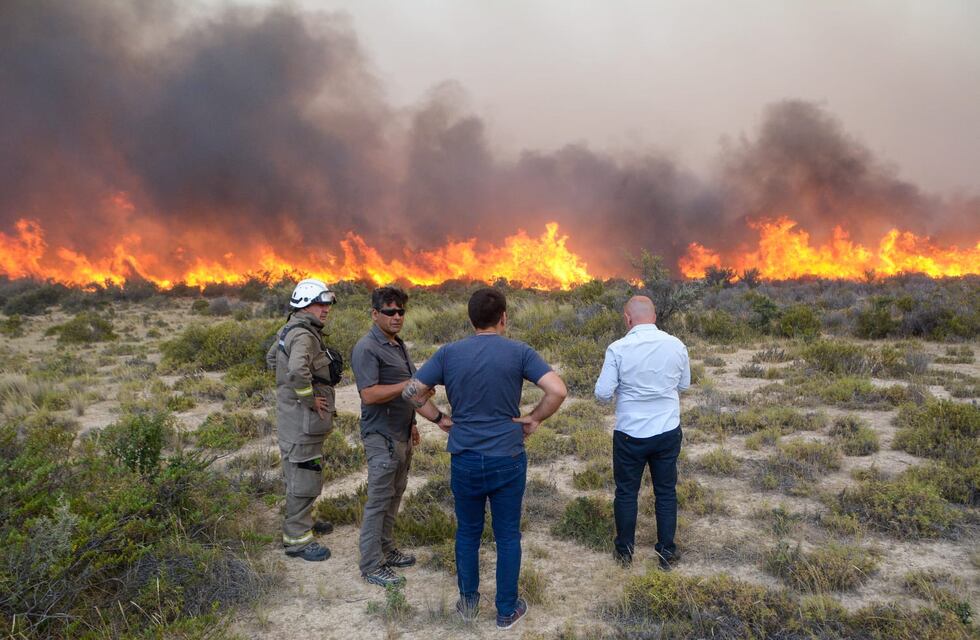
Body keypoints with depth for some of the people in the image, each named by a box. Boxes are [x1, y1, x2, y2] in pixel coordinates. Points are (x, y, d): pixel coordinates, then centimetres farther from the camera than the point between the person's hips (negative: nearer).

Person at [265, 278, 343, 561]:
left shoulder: (290, 330, 10)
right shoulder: (303, 335, -22)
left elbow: (272, 358, 26)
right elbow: (298, 370, -41)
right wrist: (310, 398, -26)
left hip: (294, 416, 11)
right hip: (303, 419, -11)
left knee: (298, 471, 23)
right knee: (304, 476, -2)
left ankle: (304, 519, 40)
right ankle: (297, 539, 8)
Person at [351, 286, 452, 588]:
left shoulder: (399, 345, 12)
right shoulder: (367, 348, -17)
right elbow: (370, 394, -25)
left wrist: (411, 422, 21)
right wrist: (409, 384, -25)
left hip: (401, 435, 9)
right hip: (381, 437, -9)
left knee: (394, 496, 17)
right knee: (379, 500, -1)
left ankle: (386, 550, 30)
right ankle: (371, 565, 9)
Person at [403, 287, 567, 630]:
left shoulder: (449, 353, -3)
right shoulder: (519, 352, -9)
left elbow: (412, 391, -3)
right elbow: (558, 391, -17)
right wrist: (534, 418, -3)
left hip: (464, 459, 2)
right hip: (507, 460, -1)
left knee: (467, 532, 19)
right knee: (507, 536, 12)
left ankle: (468, 601, 32)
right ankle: (507, 610, 24)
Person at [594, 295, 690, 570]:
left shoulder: (618, 349, -15)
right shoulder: (676, 346, -5)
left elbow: (602, 394, -12)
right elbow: (684, 385, 9)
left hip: (630, 434, -2)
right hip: (668, 432, 3)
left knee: (626, 492, 14)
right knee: (666, 492, 16)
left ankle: (625, 549, 28)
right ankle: (667, 551, 26)